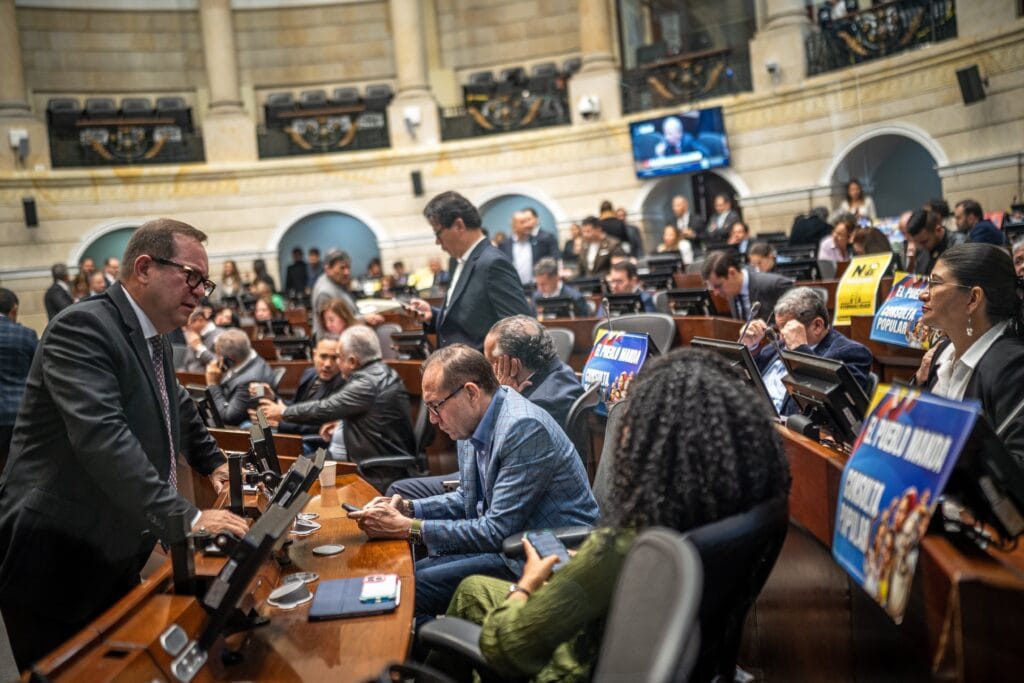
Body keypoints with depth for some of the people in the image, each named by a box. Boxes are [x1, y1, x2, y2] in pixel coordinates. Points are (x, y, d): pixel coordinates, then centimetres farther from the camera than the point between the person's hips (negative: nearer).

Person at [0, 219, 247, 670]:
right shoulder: (83, 327, -19)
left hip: (116, 557, 8)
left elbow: (178, 407, 29)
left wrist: (213, 462, 22)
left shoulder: (154, 339, 10)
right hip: (56, 563, -8)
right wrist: (185, 517, -34)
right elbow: (101, 436, -32)